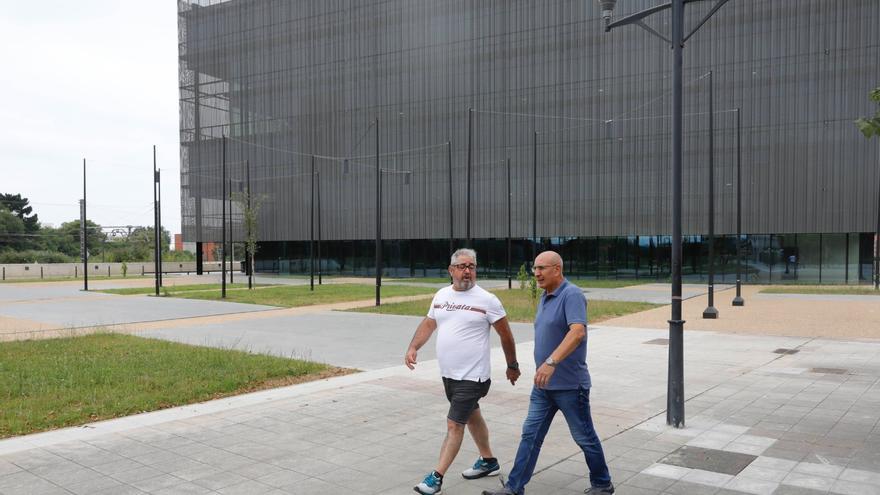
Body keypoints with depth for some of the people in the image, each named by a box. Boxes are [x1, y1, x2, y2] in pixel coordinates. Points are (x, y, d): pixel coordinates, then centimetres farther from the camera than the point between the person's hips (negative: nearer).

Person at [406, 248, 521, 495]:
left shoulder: (487, 300, -12)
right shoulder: (441, 295, 5)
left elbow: (505, 334, -3)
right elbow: (428, 324, 13)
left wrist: (512, 366, 4)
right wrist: (413, 348, -3)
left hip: (472, 376, -7)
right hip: (448, 374, 7)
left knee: (454, 424, -8)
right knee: (472, 416, 21)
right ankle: (488, 461, 39)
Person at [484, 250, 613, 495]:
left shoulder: (572, 295, -18)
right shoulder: (545, 297, 10)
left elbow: (577, 332, -33)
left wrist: (551, 362, -42)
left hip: (569, 384, -8)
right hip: (544, 384, 8)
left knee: (584, 437, 8)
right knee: (530, 435, 8)